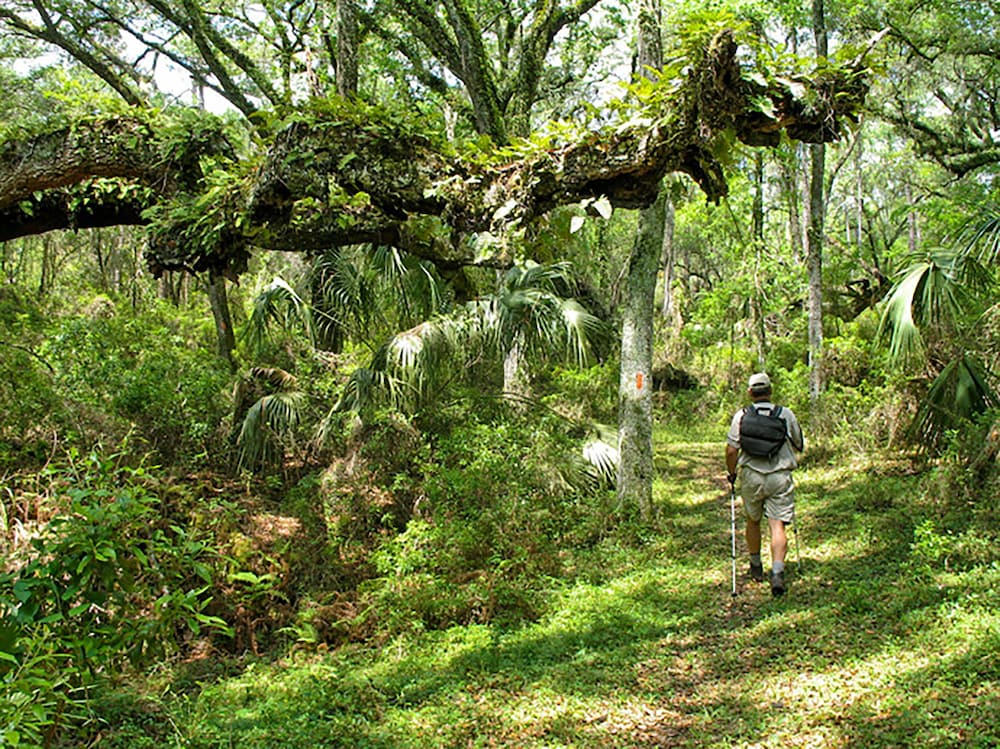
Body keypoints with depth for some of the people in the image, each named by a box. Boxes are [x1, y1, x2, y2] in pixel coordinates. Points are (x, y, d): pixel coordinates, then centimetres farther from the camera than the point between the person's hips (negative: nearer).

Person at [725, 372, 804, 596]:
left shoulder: (741, 416, -2)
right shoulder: (786, 414, 1)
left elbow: (731, 450, -5)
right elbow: (799, 446, 12)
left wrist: (732, 473, 12)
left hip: (752, 476, 1)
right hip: (780, 477, -1)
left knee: (753, 520, 19)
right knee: (777, 525, -2)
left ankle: (756, 568, 31)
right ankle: (777, 572, -17)